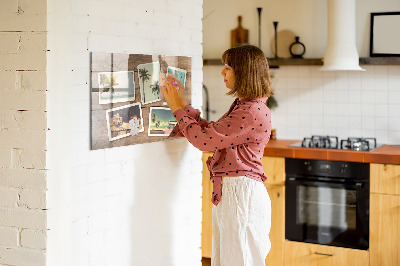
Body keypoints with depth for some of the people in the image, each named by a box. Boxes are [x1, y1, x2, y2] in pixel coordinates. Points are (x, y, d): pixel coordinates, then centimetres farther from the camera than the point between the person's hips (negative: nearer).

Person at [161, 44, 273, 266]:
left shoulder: (253, 112, -19)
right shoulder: (242, 106, 14)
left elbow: (204, 139, -19)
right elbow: (210, 131, 17)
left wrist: (177, 108, -7)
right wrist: (182, 104, 13)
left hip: (241, 193, -10)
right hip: (228, 192, 10)